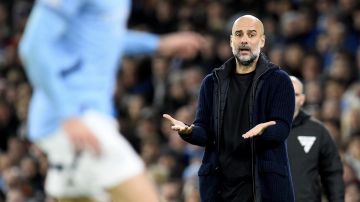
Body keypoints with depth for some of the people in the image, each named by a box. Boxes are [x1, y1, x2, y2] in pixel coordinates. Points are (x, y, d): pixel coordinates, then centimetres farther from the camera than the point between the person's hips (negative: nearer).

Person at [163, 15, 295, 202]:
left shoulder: (278, 81, 3)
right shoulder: (212, 82, 13)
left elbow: (281, 129, -8)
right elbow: (205, 132, 9)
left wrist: (263, 131, -31)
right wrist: (188, 131, -15)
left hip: (266, 184, -3)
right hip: (221, 185, 3)